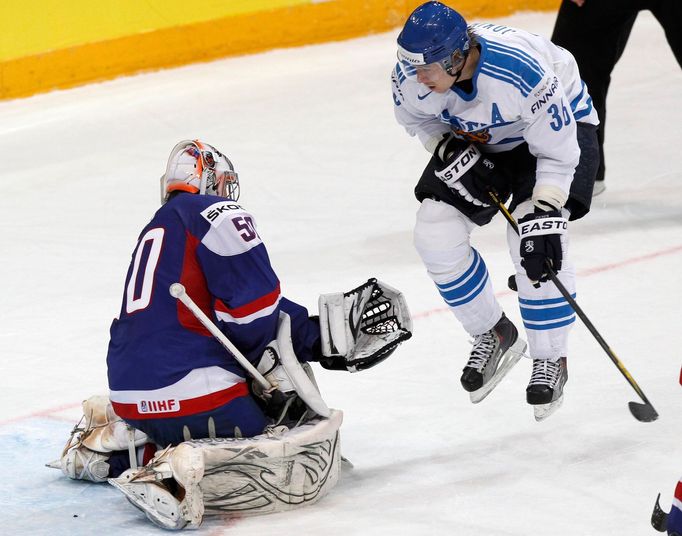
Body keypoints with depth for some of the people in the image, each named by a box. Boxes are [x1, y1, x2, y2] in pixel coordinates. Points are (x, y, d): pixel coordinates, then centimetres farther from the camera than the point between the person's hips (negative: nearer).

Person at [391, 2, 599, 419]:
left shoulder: (522, 72, -41)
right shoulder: (413, 73, -26)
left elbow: (557, 151, -30)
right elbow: (416, 117, -1)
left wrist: (544, 217, -35)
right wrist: (450, 151, -18)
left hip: (560, 124, -5)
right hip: (474, 138, 6)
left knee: (535, 241, -24)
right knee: (436, 235, -8)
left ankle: (552, 360, -6)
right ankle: (494, 336, 14)